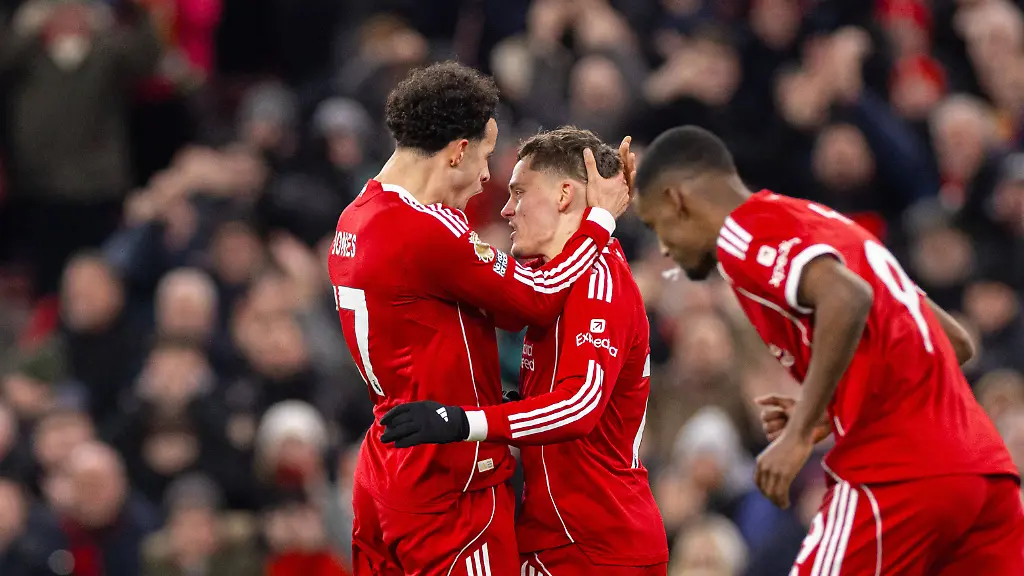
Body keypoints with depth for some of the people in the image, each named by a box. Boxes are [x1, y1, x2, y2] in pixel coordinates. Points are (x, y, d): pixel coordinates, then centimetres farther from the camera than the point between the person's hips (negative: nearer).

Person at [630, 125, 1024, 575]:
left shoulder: (740, 233, -1)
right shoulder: (819, 221, 26)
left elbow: (847, 298, -22)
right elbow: (955, 342, 25)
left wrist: (800, 434, -17)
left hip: (897, 472, -8)